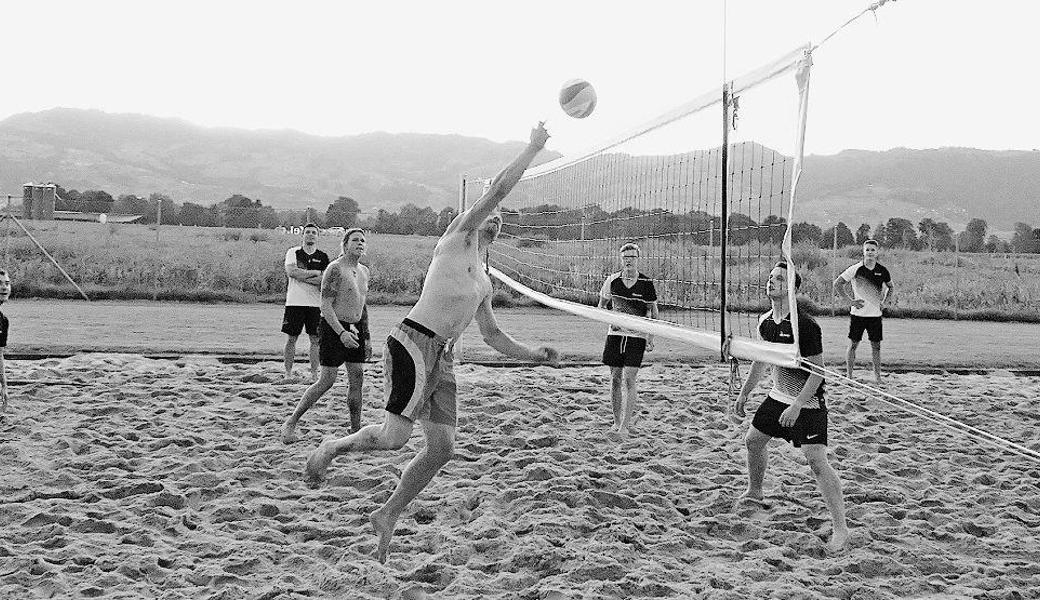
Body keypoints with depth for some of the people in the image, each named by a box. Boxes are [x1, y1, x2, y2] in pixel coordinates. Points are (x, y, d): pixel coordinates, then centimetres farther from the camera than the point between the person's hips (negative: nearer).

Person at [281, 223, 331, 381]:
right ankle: (288, 373, 9)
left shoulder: (323, 257, 7)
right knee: (291, 338, 2)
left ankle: (314, 374, 7)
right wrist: (314, 273, -9)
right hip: (294, 301, -1)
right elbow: (291, 271, -11)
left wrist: (302, 276, -12)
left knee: (315, 339, 1)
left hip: (315, 303, 1)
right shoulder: (293, 252, 6)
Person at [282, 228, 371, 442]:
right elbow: (326, 306, -17)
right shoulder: (335, 269, -12)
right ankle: (290, 424, 2)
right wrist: (342, 333, -27)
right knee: (327, 380, -8)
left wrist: (367, 337, 20)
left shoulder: (364, 271, 13)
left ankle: (356, 430, 9)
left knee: (357, 379, 2)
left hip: (355, 328, 7)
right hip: (333, 328, -7)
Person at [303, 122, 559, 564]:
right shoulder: (457, 237, 5)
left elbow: (493, 336, 32)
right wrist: (534, 148, 0)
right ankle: (331, 448, 11)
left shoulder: (483, 283, 26)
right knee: (394, 437, -17)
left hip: (442, 357, 9)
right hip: (412, 342, -8)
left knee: (442, 447, 2)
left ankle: (388, 515, 16)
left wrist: (536, 355, 22)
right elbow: (498, 188, -5)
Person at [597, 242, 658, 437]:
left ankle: (625, 426, -7)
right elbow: (602, 305, 14)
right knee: (615, 379, 6)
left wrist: (651, 337, -1)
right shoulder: (612, 280, 0)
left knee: (629, 379, -10)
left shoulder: (646, 283, -5)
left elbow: (653, 312, 6)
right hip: (615, 333, 2)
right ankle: (616, 421, 19)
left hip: (637, 336, -2)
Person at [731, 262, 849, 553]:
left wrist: (797, 406, -26)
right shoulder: (765, 322, 1)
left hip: (808, 403, -8)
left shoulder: (805, 325, -23)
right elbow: (761, 360, 16)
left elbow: (818, 371, -21)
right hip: (778, 397, 8)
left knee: (816, 460, -16)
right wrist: (743, 395, 17)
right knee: (753, 440, 17)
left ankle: (840, 527, -12)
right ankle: (754, 493, 44)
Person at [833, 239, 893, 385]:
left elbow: (890, 287, 21)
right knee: (853, 344, 0)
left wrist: (884, 302, 6)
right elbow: (837, 284, -1)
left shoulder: (882, 271, 2)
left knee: (876, 346, 5)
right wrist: (851, 300, -7)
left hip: (875, 314, 2)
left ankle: (878, 377, 13)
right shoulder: (855, 269, -6)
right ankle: (849, 376, 8)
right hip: (858, 313, -2)